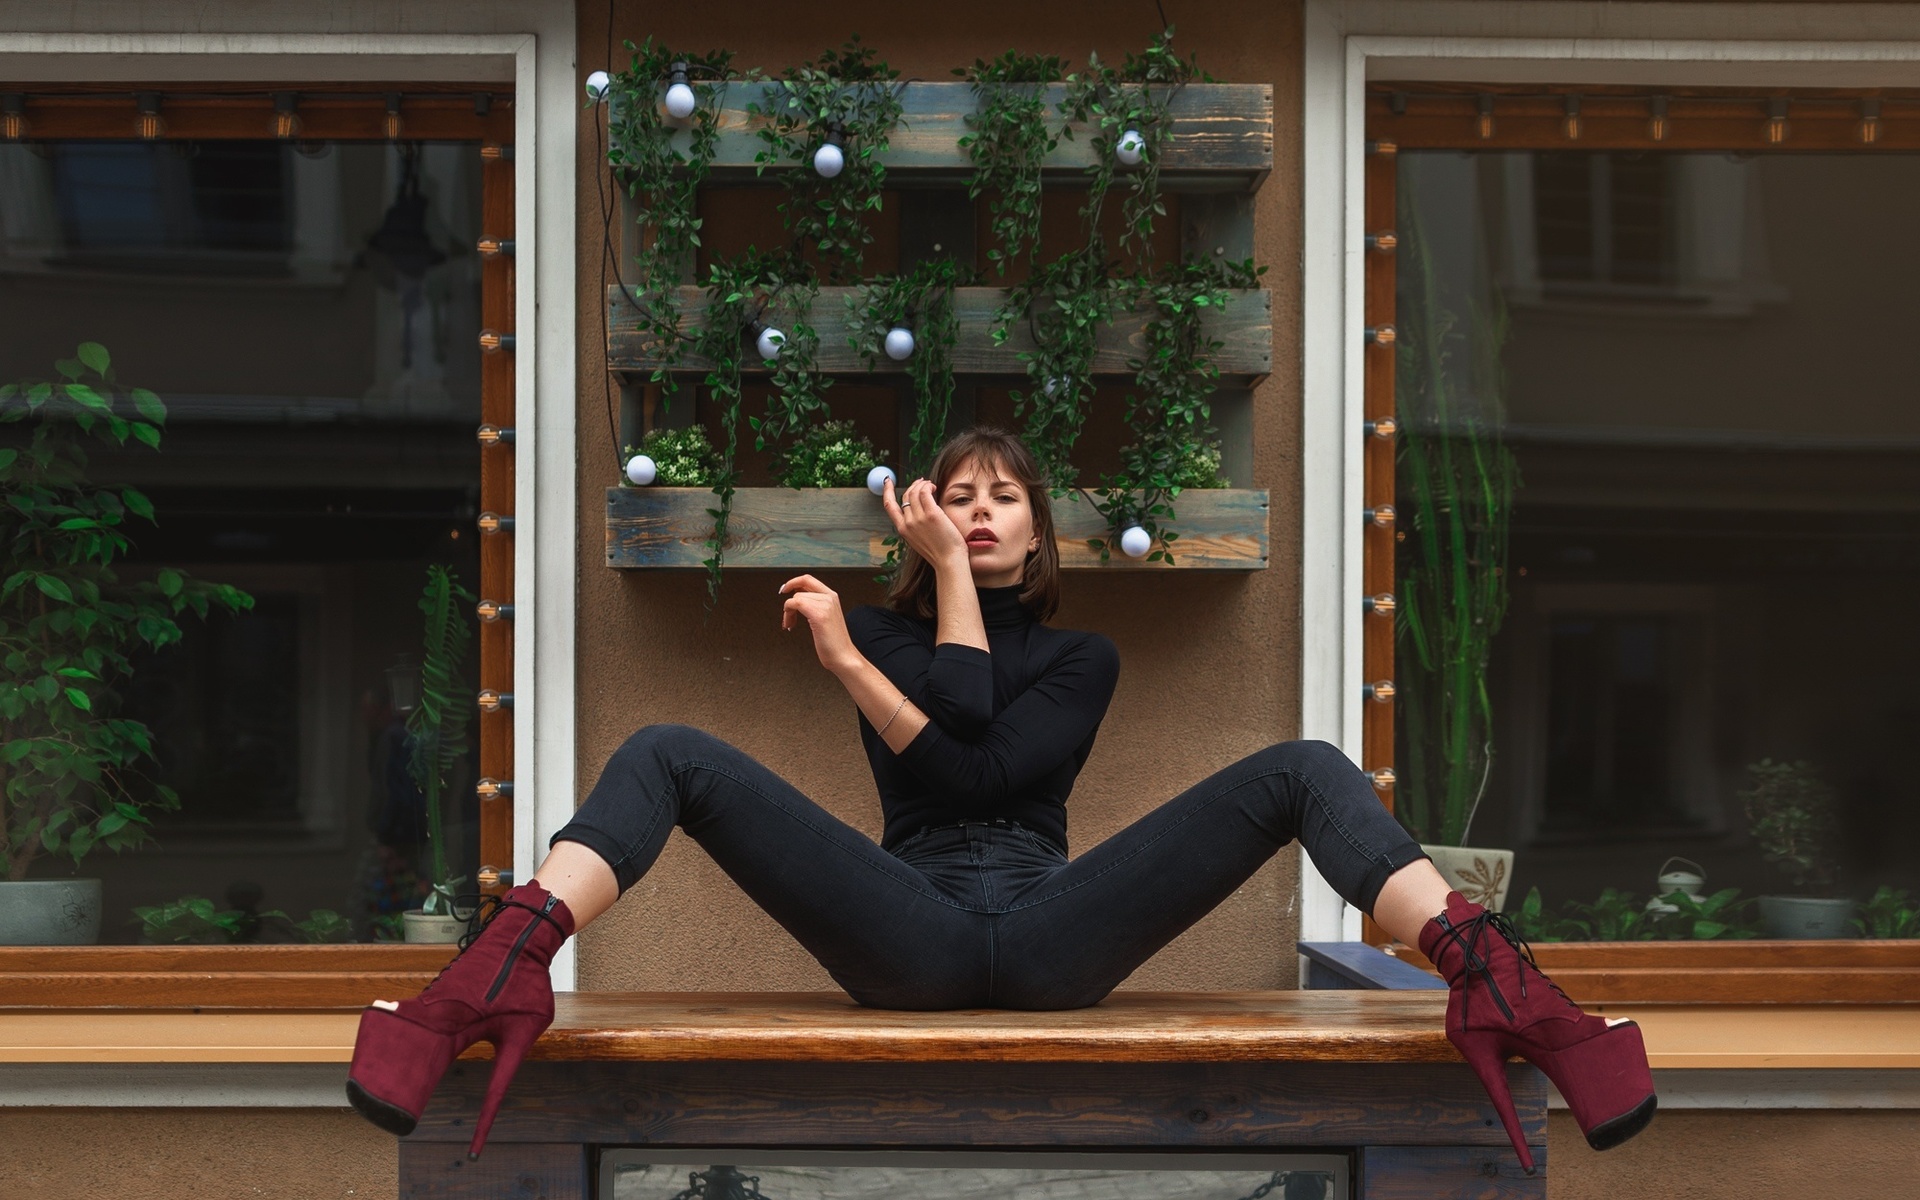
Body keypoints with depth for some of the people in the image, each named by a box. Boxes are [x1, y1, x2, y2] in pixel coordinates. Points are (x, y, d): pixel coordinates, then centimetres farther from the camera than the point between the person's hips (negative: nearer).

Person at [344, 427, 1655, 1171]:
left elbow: (990, 766, 1)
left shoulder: (1082, 654, 22)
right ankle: (498, 986, -47)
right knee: (671, 754, -21)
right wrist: (942, 569, 5)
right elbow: (954, 744, -1)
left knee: (1303, 770, -17)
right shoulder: (886, 628, 22)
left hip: (1049, 935, 1)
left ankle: (1492, 983, -41)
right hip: (909, 929, 0)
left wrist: (851, 664, -4)